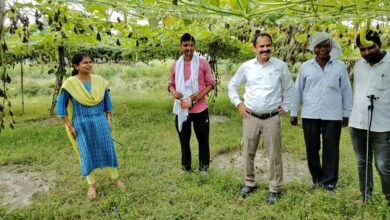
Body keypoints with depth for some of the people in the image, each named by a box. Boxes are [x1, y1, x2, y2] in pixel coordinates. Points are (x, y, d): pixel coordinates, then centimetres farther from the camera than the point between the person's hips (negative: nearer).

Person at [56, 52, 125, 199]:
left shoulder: (100, 81, 0)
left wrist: (108, 119, 7)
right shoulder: (70, 83, -10)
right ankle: (91, 185, 21)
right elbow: (60, 106, -4)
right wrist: (69, 126, -6)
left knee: (108, 150, 7)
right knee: (87, 154, 6)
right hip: (82, 124, -2)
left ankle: (115, 178, 25)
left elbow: (107, 101, 11)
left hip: (100, 122, 3)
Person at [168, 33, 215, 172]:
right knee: (184, 139, 15)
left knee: (203, 138, 10)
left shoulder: (202, 63, -4)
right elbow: (171, 84, 11)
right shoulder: (175, 65, 3)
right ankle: (186, 165, 33)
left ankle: (204, 165, 29)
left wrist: (201, 94, -17)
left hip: (200, 108, -2)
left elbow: (210, 83, -1)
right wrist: (173, 92, -11)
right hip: (181, 109, 2)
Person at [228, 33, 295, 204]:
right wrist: (238, 104, 4)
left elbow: (289, 89, 11)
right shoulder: (246, 66, 0)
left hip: (272, 118, -1)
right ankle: (249, 183, 31)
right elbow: (232, 85, 12)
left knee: (274, 155, 6)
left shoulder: (281, 66, -2)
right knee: (248, 152, 11)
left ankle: (275, 189, 22)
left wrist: (284, 107, 5)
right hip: (250, 117, 2)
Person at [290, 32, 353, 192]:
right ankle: (316, 177, 30)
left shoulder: (340, 66, 2)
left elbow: (346, 90, 6)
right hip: (310, 115, 1)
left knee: (331, 149, 5)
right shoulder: (305, 66, 3)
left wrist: (347, 113, 6)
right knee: (312, 148, 10)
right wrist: (293, 112, 5)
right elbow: (298, 90, 6)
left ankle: (328, 181, 20)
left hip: (332, 116, -1)